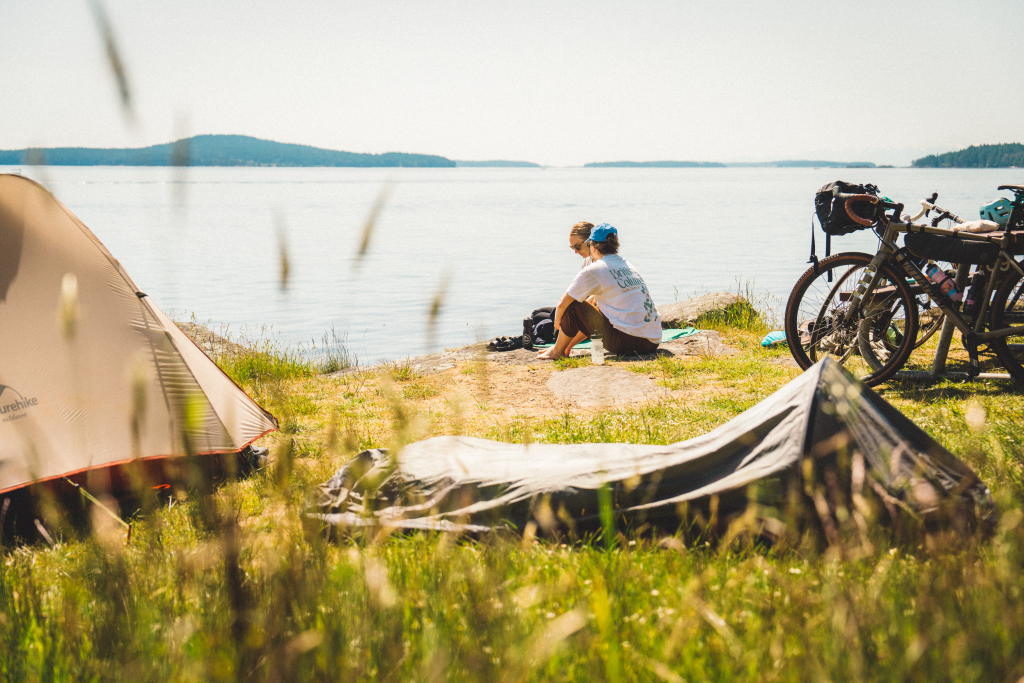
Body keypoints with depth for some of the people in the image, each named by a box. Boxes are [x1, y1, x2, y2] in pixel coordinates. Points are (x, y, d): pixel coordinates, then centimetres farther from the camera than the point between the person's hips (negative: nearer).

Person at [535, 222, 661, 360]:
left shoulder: (593, 271, -5)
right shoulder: (627, 265, 19)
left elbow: (562, 304, 0)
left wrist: (557, 323, 24)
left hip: (625, 341, -8)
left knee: (573, 307, 3)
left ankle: (557, 351, 20)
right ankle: (566, 346, 36)